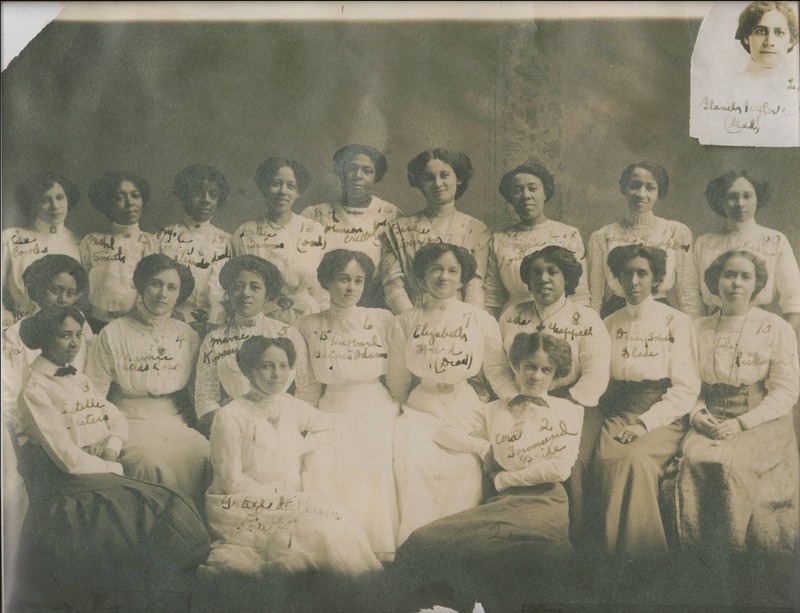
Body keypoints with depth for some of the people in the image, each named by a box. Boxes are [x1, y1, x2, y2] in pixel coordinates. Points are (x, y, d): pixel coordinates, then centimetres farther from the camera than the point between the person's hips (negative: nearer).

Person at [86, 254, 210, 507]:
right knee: (152, 462, -32)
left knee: (204, 455, -27)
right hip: (130, 423, -2)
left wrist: (185, 425, 2)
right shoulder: (113, 334, 0)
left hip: (175, 424, 3)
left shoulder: (187, 336, 10)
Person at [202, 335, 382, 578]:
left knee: (342, 525, -20)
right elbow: (231, 480, -12)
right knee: (316, 530, -27)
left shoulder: (292, 406, 6)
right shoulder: (230, 416, -11)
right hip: (239, 508, -6)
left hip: (287, 501, 7)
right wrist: (276, 494, -11)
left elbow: (325, 427, 25)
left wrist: (300, 450, 7)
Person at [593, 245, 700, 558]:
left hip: (663, 418, -2)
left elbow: (686, 388, -2)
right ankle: (614, 554, -20)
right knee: (606, 459, -29)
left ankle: (643, 554, -20)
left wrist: (646, 423, -13)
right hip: (618, 414, 3)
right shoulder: (610, 324, 16)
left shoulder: (676, 322, 5)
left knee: (636, 459, -33)